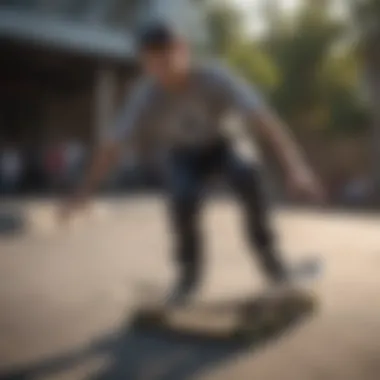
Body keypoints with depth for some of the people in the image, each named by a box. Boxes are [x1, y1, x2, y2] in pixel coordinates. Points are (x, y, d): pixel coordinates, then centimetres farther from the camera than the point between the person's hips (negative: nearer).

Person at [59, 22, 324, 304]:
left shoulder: (214, 78, -32)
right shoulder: (146, 98, -27)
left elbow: (262, 118, -40)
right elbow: (113, 144, -23)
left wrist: (295, 166, -50)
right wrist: (86, 191, -24)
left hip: (223, 145, -1)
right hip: (183, 155, 1)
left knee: (248, 176, -32)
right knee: (183, 200, -29)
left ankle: (265, 246, -8)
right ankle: (190, 267, -1)